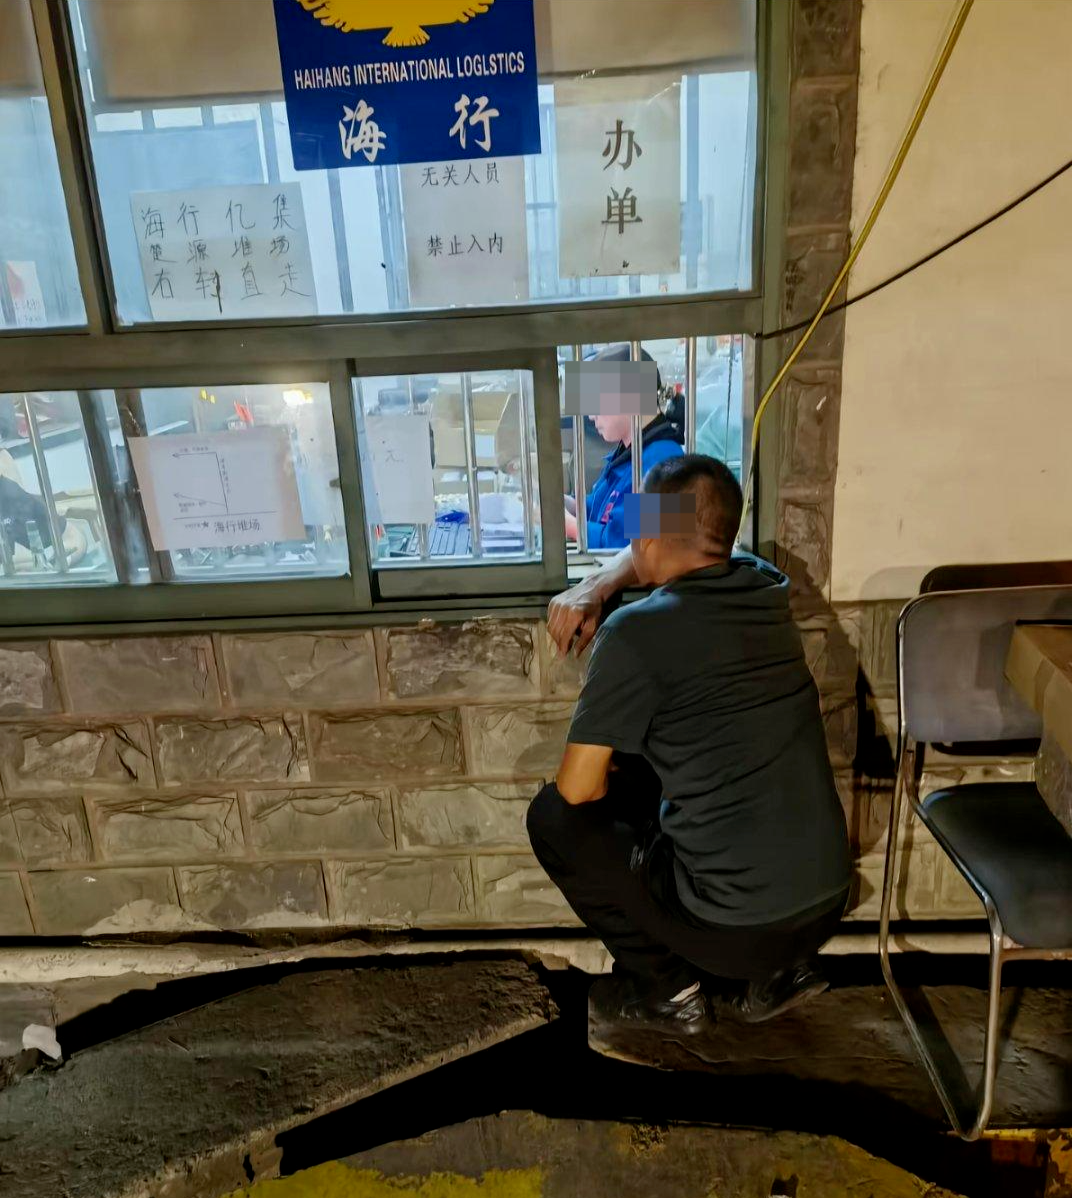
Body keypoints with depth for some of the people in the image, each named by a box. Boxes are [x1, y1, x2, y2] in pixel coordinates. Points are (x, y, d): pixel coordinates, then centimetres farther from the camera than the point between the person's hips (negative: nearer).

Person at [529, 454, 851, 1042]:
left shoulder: (636, 633, -18)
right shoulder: (765, 585, 2)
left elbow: (578, 789, -12)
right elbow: (670, 556, 23)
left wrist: (608, 775, 10)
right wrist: (596, 587, 8)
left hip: (733, 927, -7)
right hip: (827, 904, 7)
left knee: (553, 816, 7)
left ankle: (667, 988, 16)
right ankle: (779, 969, 22)